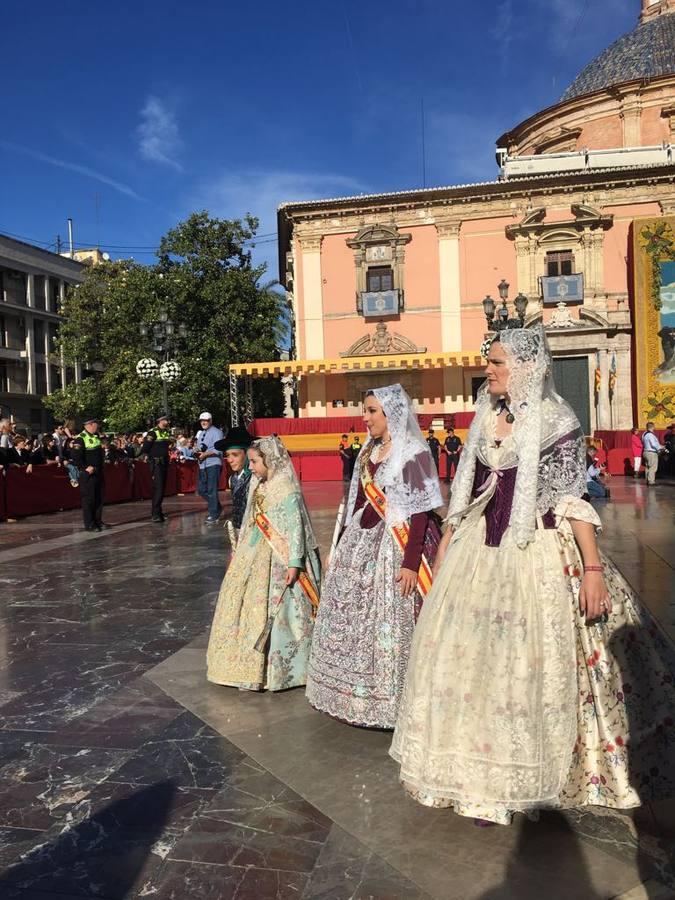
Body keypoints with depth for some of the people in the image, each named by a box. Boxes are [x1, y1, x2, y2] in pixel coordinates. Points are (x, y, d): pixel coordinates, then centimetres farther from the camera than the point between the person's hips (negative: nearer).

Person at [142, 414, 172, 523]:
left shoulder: (167, 432, 13)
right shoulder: (153, 432, -11)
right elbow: (145, 449, -15)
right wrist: (153, 457, -8)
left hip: (165, 464, 8)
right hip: (156, 464, -8)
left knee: (162, 488, 11)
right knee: (158, 488, -12)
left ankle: (157, 510, 22)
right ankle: (155, 514, -11)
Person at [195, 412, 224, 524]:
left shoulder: (216, 432, -4)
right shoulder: (200, 433, 21)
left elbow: (218, 449, -14)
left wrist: (205, 454, -18)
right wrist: (197, 453, 2)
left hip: (213, 464, -8)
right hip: (203, 465, 8)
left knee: (212, 490, -9)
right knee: (201, 490, 8)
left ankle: (213, 515, -2)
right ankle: (217, 507, 25)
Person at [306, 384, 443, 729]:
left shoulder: (414, 453, -9)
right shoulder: (368, 452, 13)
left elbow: (420, 512, -13)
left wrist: (410, 562, -19)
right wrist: (343, 545, 17)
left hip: (393, 545, -8)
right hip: (361, 543, 8)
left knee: (389, 623, -4)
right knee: (352, 619, 12)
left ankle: (388, 702, 11)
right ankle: (357, 695, 26)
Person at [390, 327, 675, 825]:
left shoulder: (556, 420, -9)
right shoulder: (486, 415, 8)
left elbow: (573, 499, -11)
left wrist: (593, 568, -15)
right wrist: (447, 538, 16)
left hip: (536, 551, -6)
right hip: (480, 547, 6)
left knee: (530, 658, 4)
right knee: (473, 649, 10)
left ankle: (526, 773, 26)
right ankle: (483, 769, 29)